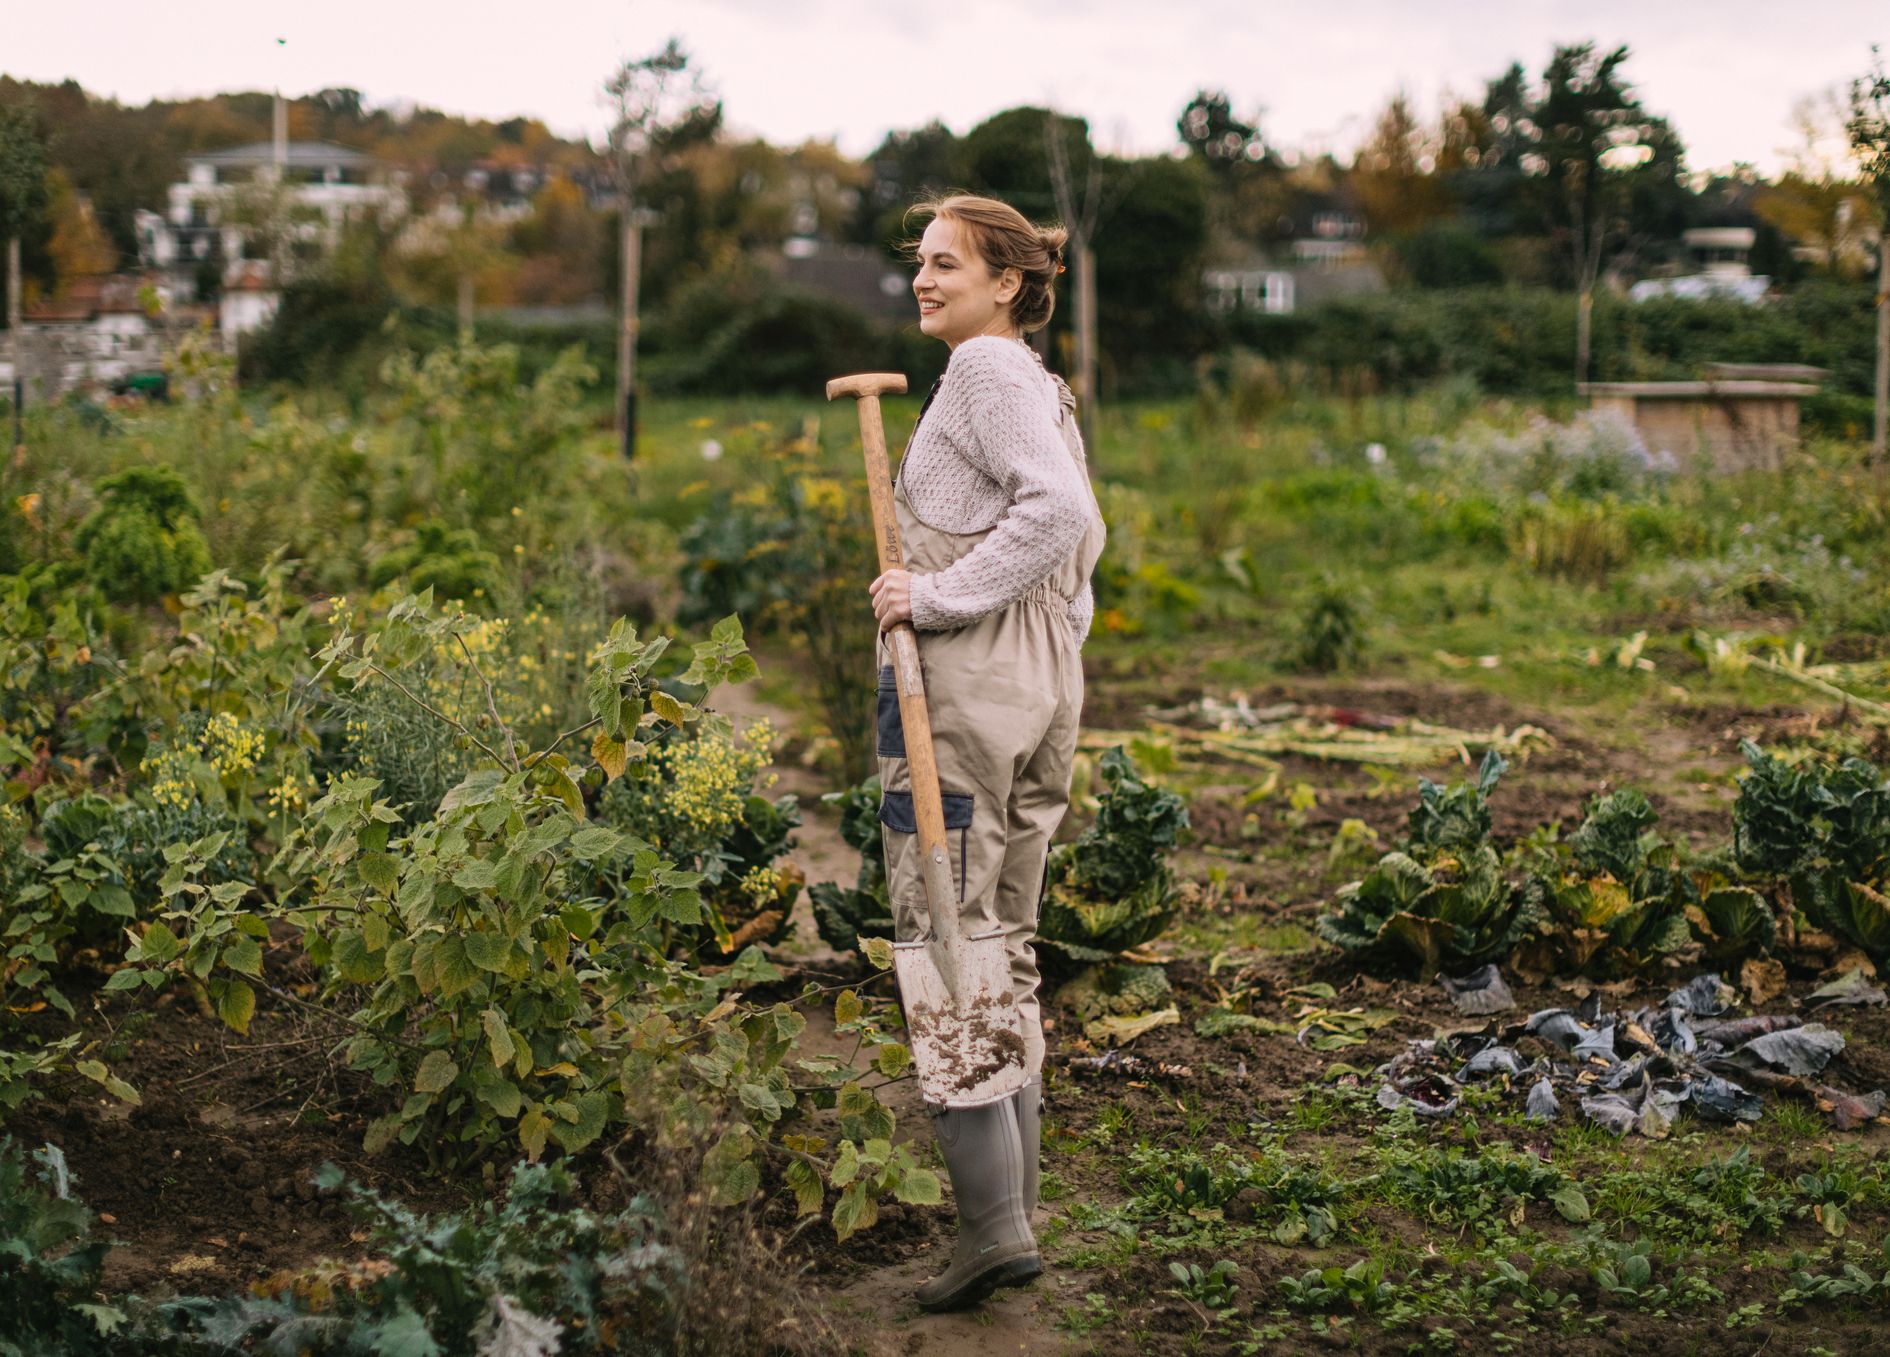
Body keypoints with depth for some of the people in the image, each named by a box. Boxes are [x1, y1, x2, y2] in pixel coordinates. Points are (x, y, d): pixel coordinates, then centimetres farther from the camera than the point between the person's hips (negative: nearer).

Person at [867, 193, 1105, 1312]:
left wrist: (938, 595, -19)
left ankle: (994, 1224, -6)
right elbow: (1083, 532, 24)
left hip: (964, 675, -10)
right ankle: (1017, 1205, 19)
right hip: (1046, 680, 10)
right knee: (1007, 947, 13)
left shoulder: (988, 367, -10)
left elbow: (1056, 508, -23)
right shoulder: (1043, 386, 19)